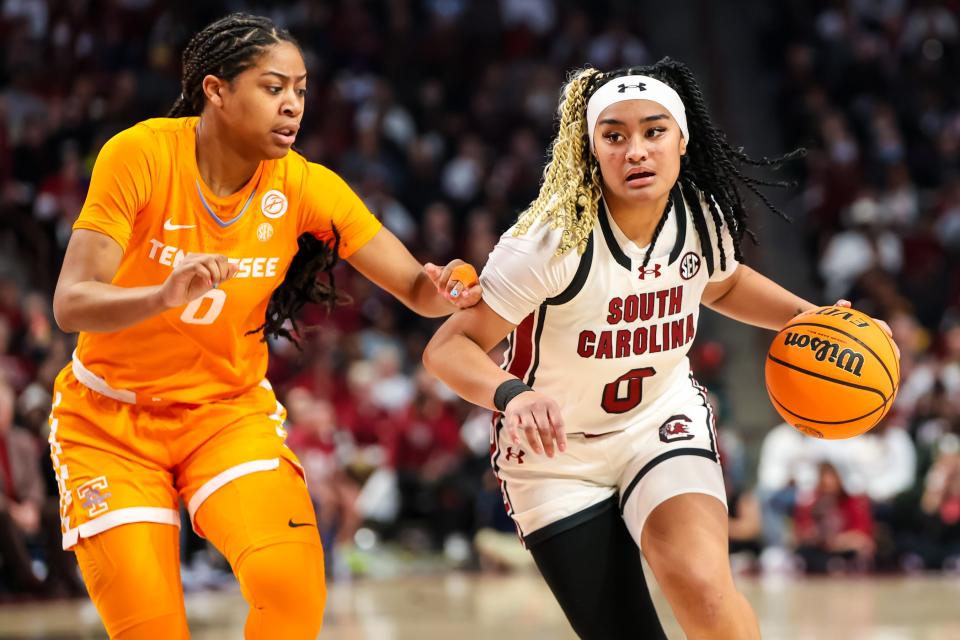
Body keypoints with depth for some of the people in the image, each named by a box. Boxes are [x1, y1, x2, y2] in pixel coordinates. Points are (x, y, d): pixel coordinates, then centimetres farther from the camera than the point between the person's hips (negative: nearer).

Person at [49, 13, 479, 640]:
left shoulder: (304, 187, -11)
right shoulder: (140, 154, -19)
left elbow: (415, 287, -13)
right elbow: (71, 302, -26)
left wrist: (442, 287, -37)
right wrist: (165, 296, -45)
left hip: (229, 411, 2)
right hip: (109, 420, -2)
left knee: (292, 586, -23)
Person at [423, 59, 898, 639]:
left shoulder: (705, 219, -10)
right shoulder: (554, 240, -26)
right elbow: (449, 346, -26)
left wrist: (807, 317, 0)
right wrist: (512, 395, -46)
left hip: (664, 419, 2)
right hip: (556, 453, -2)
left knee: (703, 587, -27)